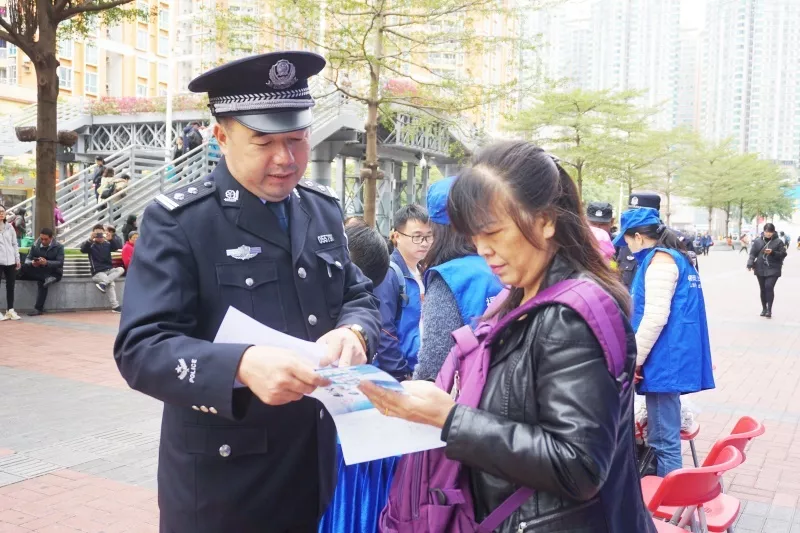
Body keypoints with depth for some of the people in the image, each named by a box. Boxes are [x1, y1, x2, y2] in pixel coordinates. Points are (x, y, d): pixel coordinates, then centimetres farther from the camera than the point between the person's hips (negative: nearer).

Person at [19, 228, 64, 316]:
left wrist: (47, 263, -31)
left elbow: (60, 263, -13)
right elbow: (27, 259, 2)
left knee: (41, 281, -35)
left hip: (53, 272, -4)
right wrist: (32, 263, -23)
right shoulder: (35, 245, 6)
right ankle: (47, 279, -32)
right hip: (38, 271, 4)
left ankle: (38, 308, -29)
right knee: (23, 268, -26)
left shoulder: (59, 246, -4)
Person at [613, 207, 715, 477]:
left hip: (665, 361, -10)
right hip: (673, 359, 10)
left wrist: (634, 360, -13)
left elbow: (655, 317, -20)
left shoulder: (659, 259, -12)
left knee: (664, 440, -5)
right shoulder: (677, 257, 19)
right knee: (662, 436, 15)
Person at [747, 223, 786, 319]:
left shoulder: (778, 242, -2)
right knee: (763, 289, 11)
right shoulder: (757, 241, 4)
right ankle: (764, 308, 23)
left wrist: (772, 252, -19)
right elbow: (752, 254, 3)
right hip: (760, 269, 3)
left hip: (773, 270, -3)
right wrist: (750, 264, -11)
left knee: (769, 287, -17)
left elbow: (783, 254, -3)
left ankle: (769, 309, -11)